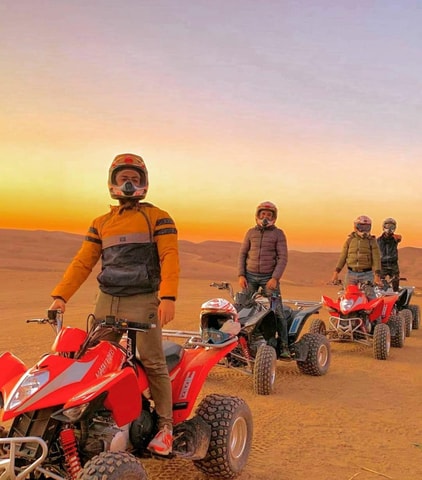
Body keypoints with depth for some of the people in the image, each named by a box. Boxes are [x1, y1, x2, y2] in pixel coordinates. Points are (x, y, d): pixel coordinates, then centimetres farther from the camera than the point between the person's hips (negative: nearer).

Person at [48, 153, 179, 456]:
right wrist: (60, 296, 1)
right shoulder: (101, 223, 18)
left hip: (142, 301, -4)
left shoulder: (157, 217, 5)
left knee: (153, 363, -4)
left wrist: (168, 297, -20)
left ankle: (165, 425, 5)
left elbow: (170, 257, -6)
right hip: (107, 300, 5)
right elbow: (83, 262, 13)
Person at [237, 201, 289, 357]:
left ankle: (284, 346, -1)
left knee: (277, 312, -7)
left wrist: (275, 278, -15)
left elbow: (283, 258, -5)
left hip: (269, 277, -3)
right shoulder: (251, 232, 9)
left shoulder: (278, 234, 0)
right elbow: (242, 254, 10)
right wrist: (241, 275, -1)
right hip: (250, 275, 3)